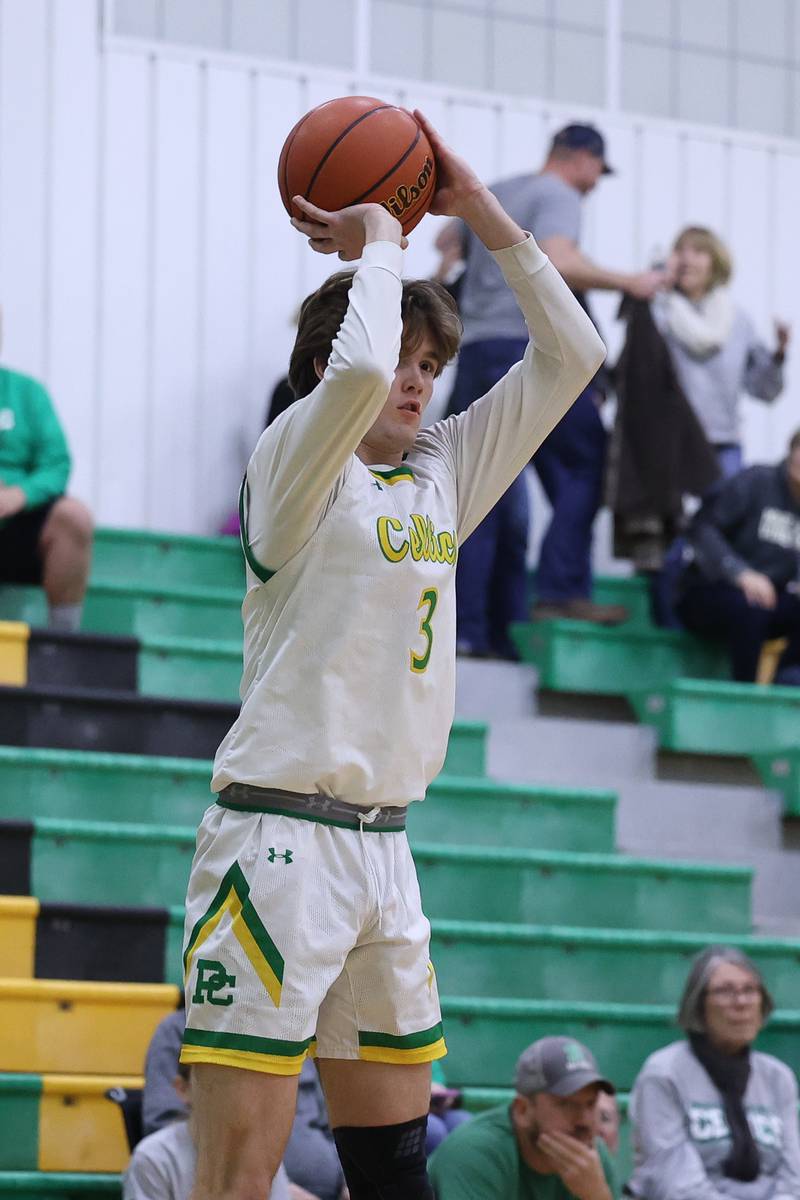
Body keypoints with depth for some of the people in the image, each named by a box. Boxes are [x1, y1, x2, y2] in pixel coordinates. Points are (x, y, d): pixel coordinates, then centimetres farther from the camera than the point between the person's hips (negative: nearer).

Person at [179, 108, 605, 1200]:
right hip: (280, 836, -8)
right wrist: (376, 240, -8)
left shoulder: (443, 473, 15)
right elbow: (356, 371, -25)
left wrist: (479, 209, 11)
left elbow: (572, 355, 17)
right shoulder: (294, 464, -4)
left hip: (383, 844, 8)